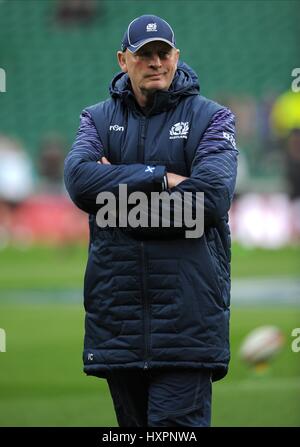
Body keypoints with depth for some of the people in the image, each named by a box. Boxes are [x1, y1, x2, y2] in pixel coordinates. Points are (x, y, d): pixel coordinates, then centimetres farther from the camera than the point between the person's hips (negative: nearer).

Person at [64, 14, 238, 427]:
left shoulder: (210, 118, 5)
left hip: (187, 312, -4)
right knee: (134, 422, 10)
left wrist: (117, 192, -8)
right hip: (117, 311, 4)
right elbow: (79, 178, -7)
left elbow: (211, 198, -12)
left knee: (177, 423, -12)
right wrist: (161, 179, -14)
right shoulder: (98, 119, 14)